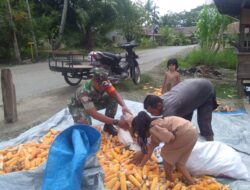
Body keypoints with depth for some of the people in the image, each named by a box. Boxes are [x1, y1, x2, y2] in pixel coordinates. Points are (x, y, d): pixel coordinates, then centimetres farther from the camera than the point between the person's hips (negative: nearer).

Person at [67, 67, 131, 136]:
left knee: (113, 99, -18)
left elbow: (115, 94, -24)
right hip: (77, 106, -5)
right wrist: (116, 122, -49)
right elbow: (94, 114, -45)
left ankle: (108, 126, -1)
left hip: (93, 101, 6)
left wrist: (124, 105, -47)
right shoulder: (84, 91, -42)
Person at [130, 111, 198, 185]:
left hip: (186, 134, -9)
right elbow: (149, 150, 29)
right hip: (192, 133, 9)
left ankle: (169, 179, 22)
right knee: (178, 162, 19)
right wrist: (141, 165, 34)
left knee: (166, 154, 10)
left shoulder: (153, 128, -8)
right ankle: (191, 182, 19)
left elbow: (171, 138, -16)